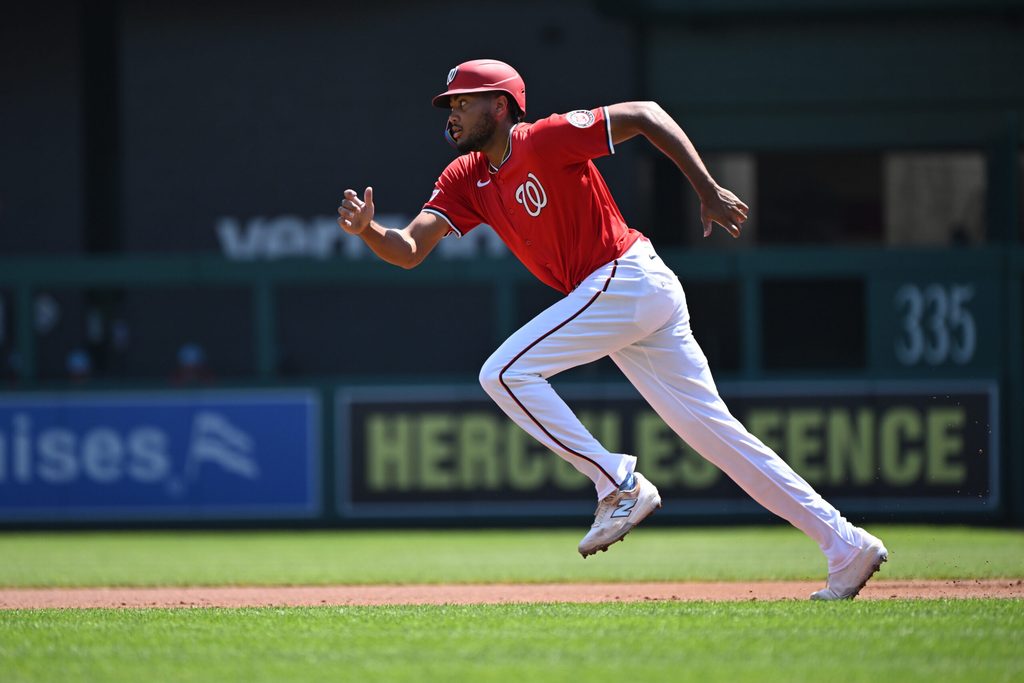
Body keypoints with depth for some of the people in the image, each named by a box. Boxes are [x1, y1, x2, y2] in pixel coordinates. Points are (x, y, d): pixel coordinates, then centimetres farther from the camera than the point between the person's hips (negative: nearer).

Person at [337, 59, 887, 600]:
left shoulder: (544, 140, -11)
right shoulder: (466, 179, 12)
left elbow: (645, 114, -9)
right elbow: (409, 250, 4)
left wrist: (710, 193, -12)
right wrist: (368, 230, -17)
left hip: (629, 277, -8)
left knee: (505, 372, -14)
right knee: (713, 430, 7)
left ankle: (620, 486, -10)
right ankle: (846, 546, 8)